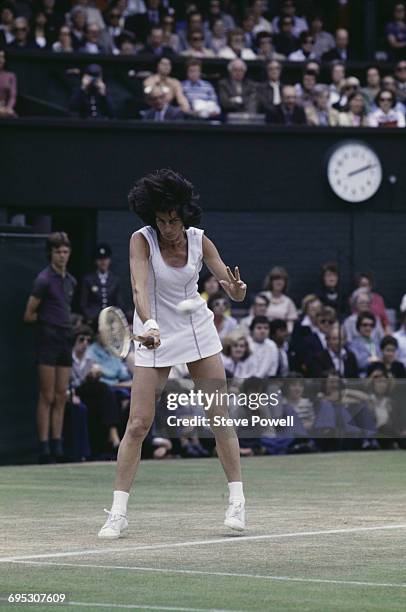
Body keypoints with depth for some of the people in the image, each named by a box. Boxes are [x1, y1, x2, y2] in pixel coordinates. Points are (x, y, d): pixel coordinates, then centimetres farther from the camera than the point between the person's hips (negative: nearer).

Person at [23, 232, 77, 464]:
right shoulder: (44, 279, -9)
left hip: (66, 340, 7)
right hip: (49, 340, -7)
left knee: (61, 398, 7)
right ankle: (44, 447, -3)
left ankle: (57, 445, 10)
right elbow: (29, 315, -8)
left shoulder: (71, 281, 13)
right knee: (47, 397, -5)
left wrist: (66, 321, 11)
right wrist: (47, 319, 3)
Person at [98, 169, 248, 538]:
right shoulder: (142, 240, -17)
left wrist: (237, 290, -33)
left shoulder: (199, 241, -8)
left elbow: (228, 283, -8)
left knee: (220, 417, 1)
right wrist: (149, 325, -49)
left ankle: (237, 501, 11)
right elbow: (139, 287, -31)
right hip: (156, 336, -3)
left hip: (199, 331, 3)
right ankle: (118, 514, -4)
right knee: (138, 424, -8)